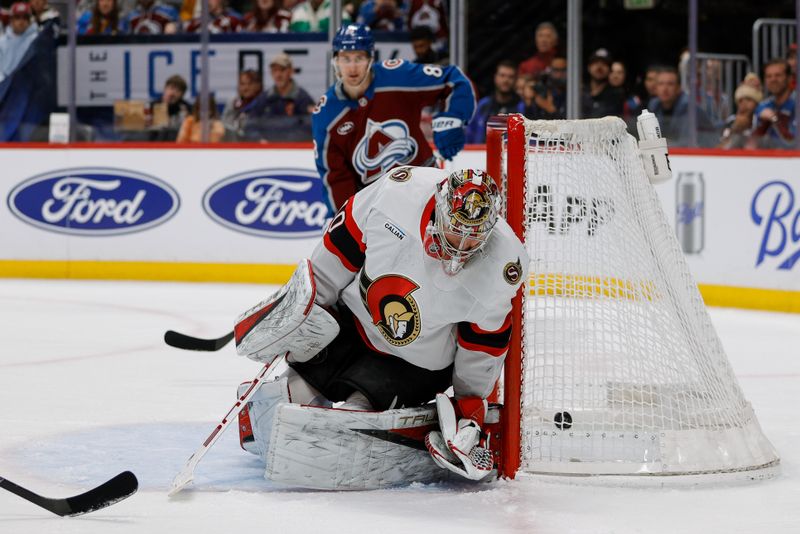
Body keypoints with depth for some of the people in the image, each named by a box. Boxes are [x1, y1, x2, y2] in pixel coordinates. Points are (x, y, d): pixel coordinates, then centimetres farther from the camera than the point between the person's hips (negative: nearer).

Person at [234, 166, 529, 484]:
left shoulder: (503, 267, -29)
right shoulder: (398, 192, -28)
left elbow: (483, 348, -11)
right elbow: (342, 244, -9)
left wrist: (471, 404, -6)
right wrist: (302, 299, -3)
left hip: (415, 364, -2)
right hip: (351, 319, 2)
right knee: (299, 394, 4)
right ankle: (259, 402, 36)